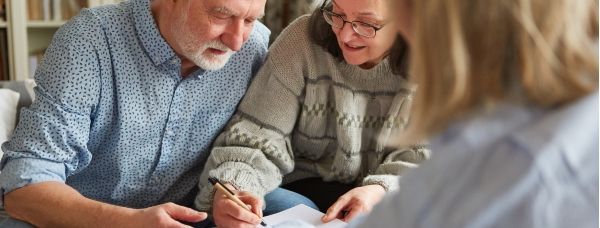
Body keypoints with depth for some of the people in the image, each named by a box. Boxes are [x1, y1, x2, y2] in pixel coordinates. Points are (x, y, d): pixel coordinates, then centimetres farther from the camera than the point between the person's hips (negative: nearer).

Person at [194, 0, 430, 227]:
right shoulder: (302, 40, -10)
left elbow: (423, 157, -7)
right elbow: (257, 136, -13)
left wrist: (380, 191, -28)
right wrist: (228, 190, -33)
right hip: (302, 189, 0)